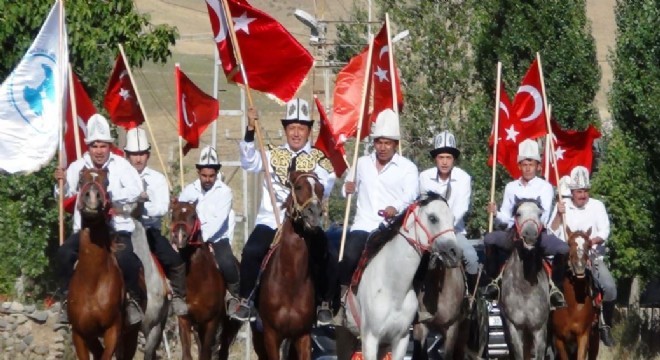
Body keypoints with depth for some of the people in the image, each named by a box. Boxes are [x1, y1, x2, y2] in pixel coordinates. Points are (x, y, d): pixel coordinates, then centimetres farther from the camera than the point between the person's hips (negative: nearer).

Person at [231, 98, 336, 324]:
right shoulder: (273, 155, 14)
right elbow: (249, 163, -2)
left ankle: (324, 306, 1)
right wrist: (250, 130, -10)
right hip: (272, 220, 1)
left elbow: (325, 187, -7)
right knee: (251, 252, -22)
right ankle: (245, 302, -6)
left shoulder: (319, 160, 8)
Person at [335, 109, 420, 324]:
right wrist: (348, 189, 6)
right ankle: (343, 297, -12)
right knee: (350, 256, -23)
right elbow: (349, 189, 31)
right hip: (364, 225, 2)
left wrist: (396, 208, -30)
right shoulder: (362, 163, 19)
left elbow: (410, 194, -9)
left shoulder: (407, 168, 7)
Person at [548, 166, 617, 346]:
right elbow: (552, 233, 0)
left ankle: (606, 325, -6)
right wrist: (559, 215, -14)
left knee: (609, 287, -23)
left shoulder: (597, 206, 4)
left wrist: (592, 240, -25)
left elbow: (604, 231, -6)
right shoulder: (562, 206, 5)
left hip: (593, 256, 0)